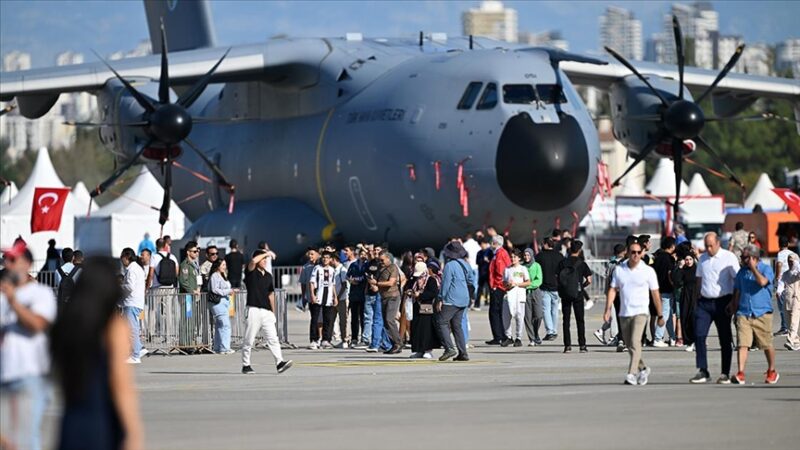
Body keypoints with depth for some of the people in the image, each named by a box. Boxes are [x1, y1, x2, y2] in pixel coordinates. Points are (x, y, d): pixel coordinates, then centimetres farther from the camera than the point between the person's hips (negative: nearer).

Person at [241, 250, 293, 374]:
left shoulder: (268, 276, 16)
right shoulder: (251, 272, -2)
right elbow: (254, 261, -23)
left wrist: (273, 312, 20)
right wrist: (266, 253, -9)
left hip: (267, 312, 5)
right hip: (254, 310, -5)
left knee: (273, 338, -5)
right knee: (249, 340, 1)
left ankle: (280, 363, -13)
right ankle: (246, 365, 10)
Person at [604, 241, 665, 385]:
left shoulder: (648, 271, -2)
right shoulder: (619, 270, 6)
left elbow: (655, 294, 3)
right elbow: (613, 290, 8)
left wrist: (660, 316, 6)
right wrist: (608, 309, -3)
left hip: (640, 312, -4)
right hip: (624, 313, 4)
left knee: (635, 342, -20)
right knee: (630, 346, 13)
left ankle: (631, 374, -23)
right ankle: (643, 369, 34)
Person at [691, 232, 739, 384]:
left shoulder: (729, 257, -4)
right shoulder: (702, 259, 12)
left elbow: (737, 279, -5)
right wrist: (697, 299, 12)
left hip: (722, 302, -4)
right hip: (704, 302, 4)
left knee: (725, 339, 2)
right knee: (699, 336, -6)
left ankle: (725, 374, 8)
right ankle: (702, 371, 0)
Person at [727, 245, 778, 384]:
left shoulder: (766, 269, -3)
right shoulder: (742, 271, 12)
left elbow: (762, 282, -23)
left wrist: (753, 267, -16)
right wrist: (733, 308, 17)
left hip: (762, 314, -3)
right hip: (743, 314, 3)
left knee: (767, 345, 8)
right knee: (742, 344, -11)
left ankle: (772, 372, 27)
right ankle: (740, 374, -16)